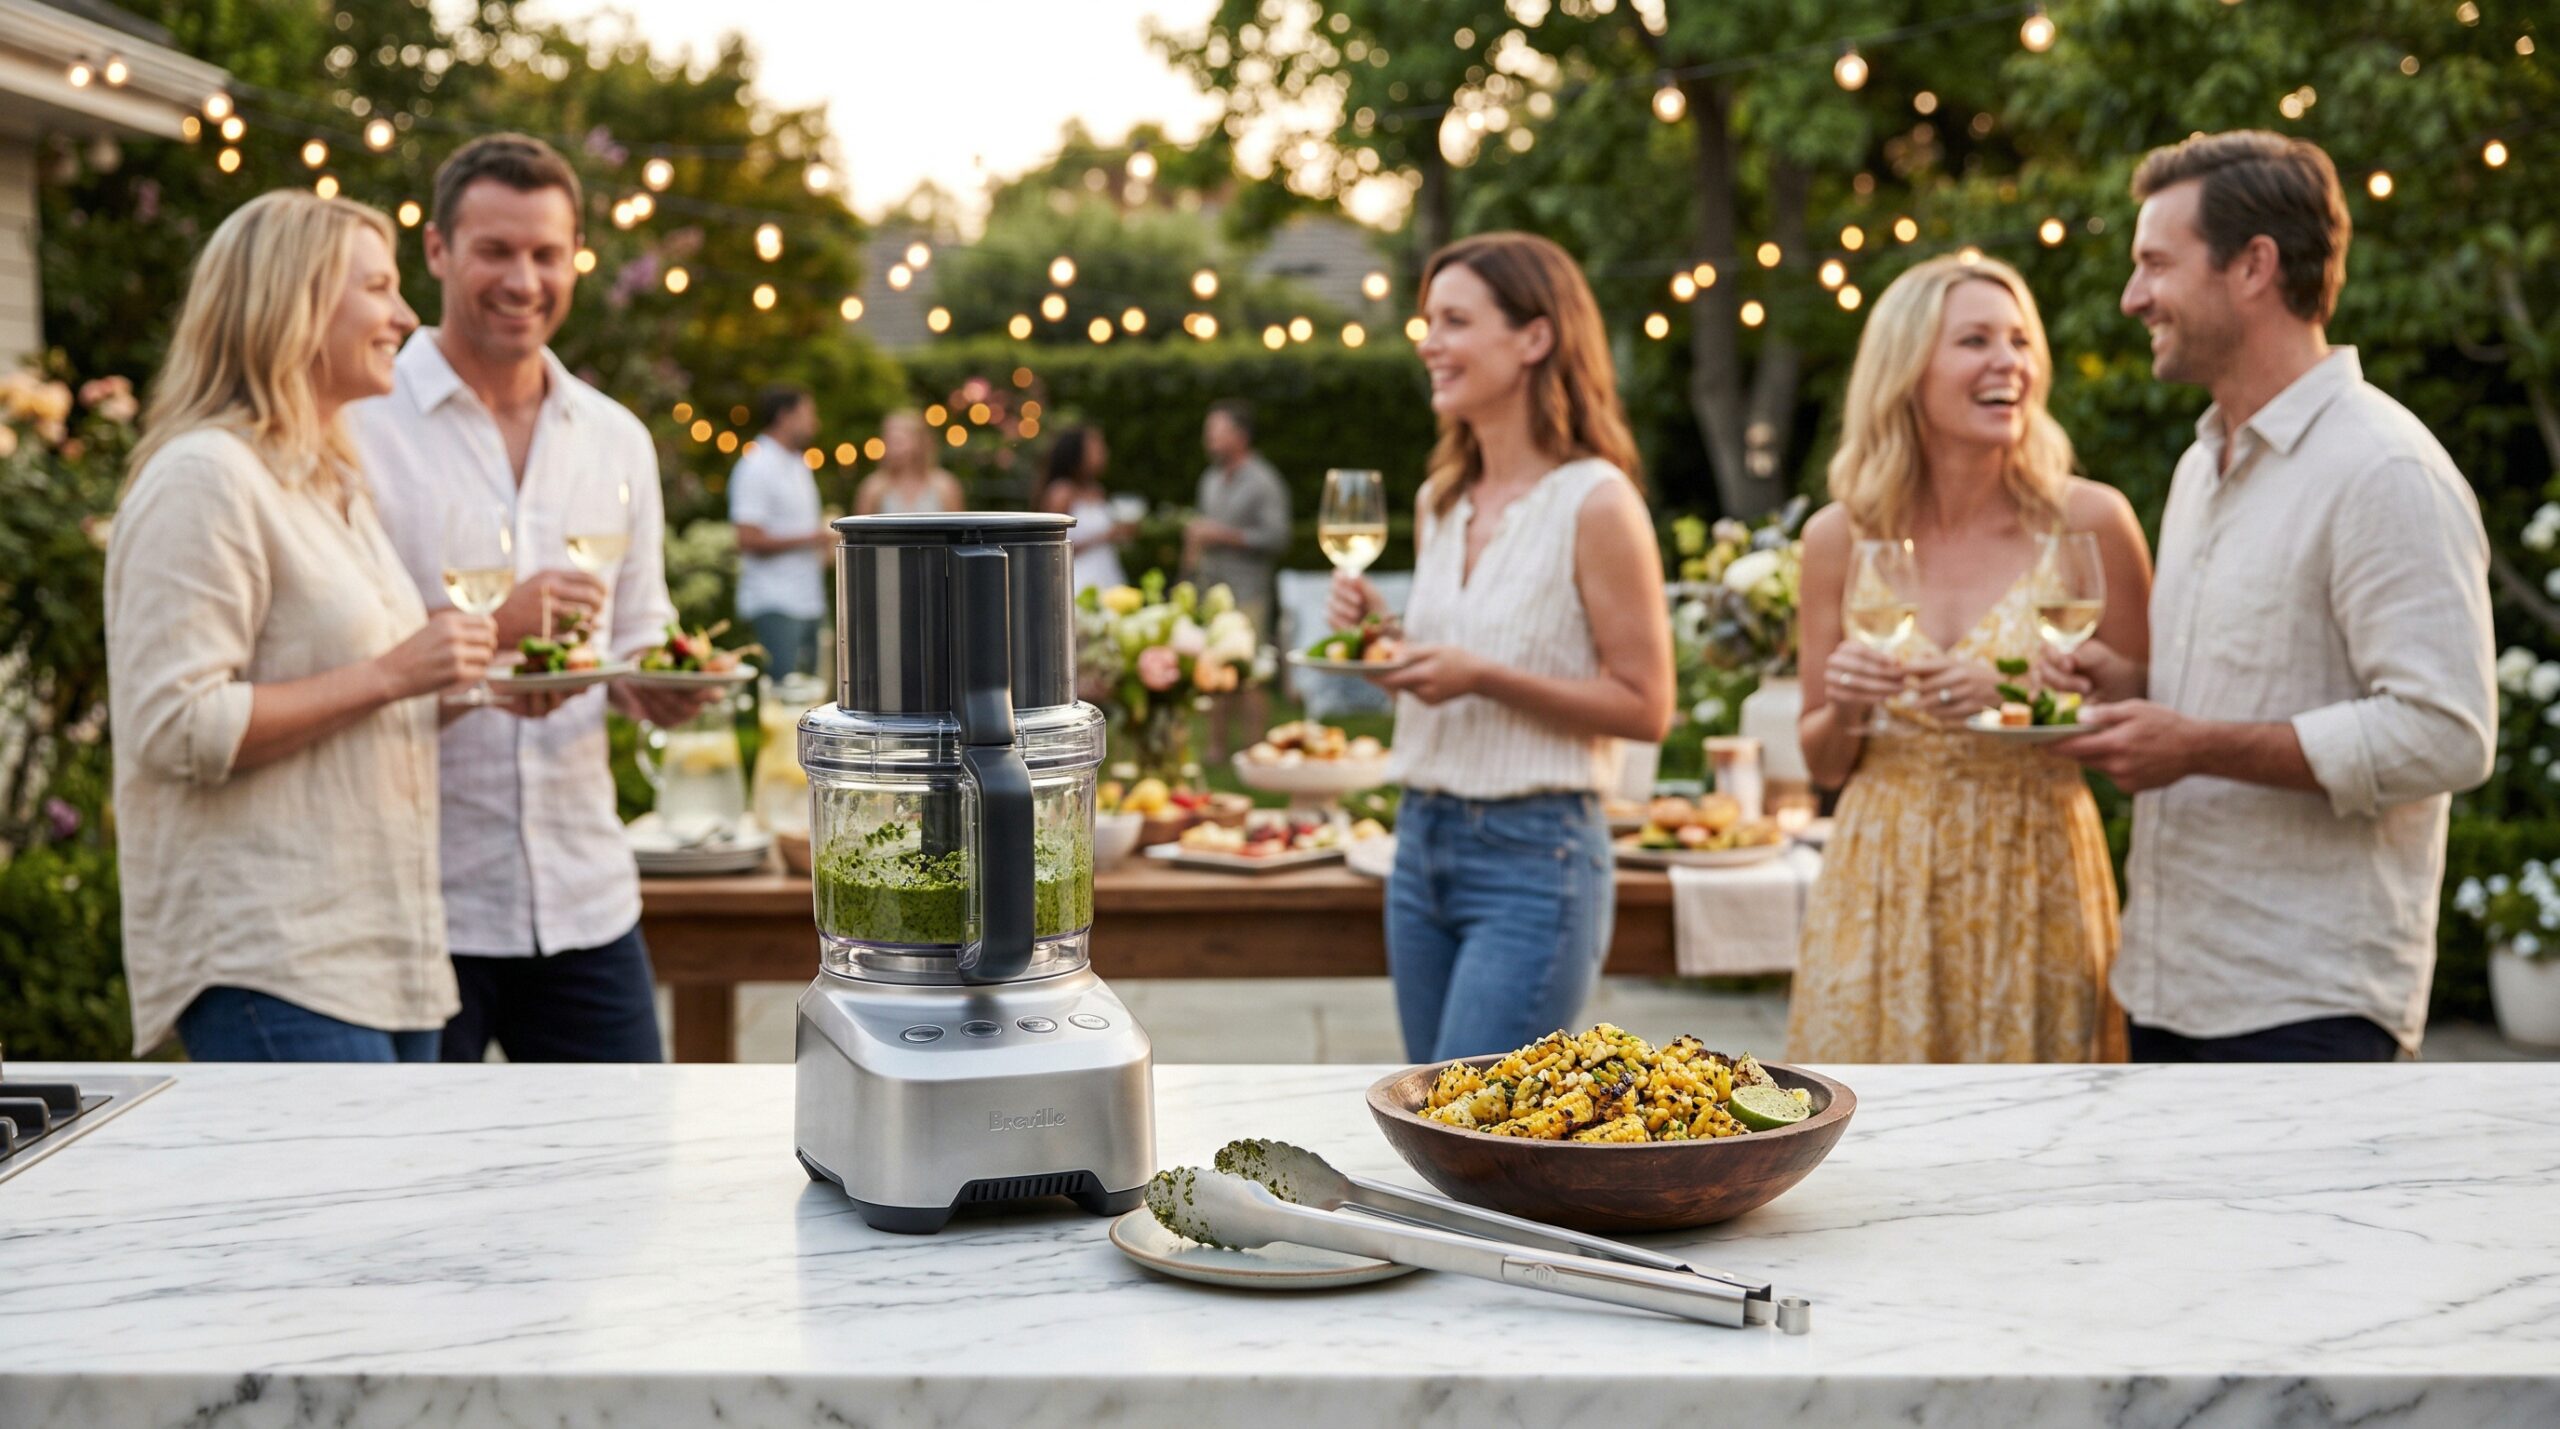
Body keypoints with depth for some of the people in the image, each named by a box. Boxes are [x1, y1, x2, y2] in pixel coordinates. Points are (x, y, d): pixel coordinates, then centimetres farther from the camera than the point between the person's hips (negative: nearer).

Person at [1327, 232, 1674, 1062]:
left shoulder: (1595, 504, -11)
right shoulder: (1440, 503, 11)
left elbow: (1645, 706, -12)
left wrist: (1482, 676, -21)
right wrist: (1379, 636, 1)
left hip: (1535, 855, -7)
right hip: (1421, 839, 8)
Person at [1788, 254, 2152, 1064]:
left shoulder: (2087, 522, -4)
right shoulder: (1844, 536, 2)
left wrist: (2018, 698, -15)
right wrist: (1843, 709, -10)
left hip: (2033, 886, -1)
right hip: (1882, 886, 2)